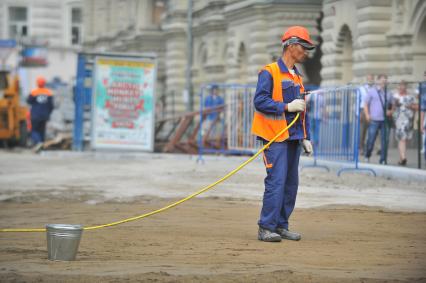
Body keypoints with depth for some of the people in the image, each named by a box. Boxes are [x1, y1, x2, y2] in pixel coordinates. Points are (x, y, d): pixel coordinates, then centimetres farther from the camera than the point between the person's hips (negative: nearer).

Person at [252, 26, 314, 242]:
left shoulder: (297, 77, 19)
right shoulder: (269, 72, -6)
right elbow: (259, 101, -14)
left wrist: (306, 137, 17)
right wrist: (286, 106, -19)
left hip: (293, 137, 8)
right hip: (275, 137, -8)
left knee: (291, 183, 7)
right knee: (276, 181, -14)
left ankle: (281, 226, 14)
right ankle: (266, 228, -10)